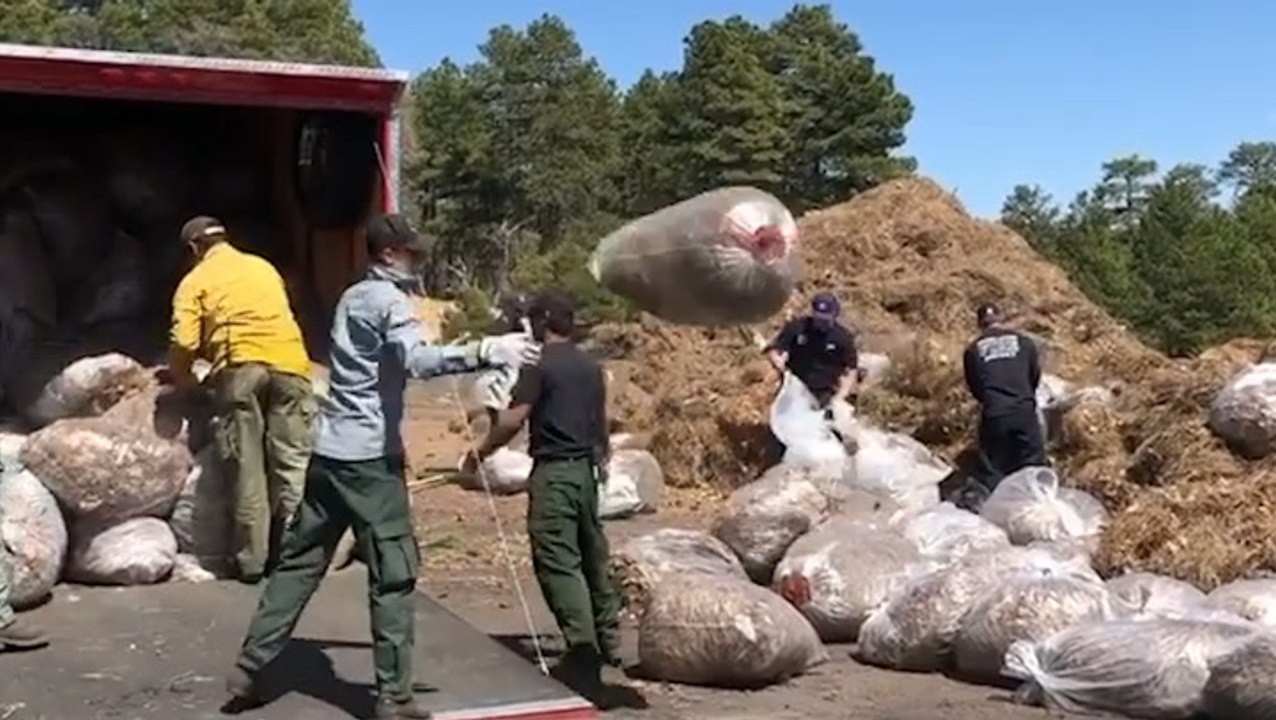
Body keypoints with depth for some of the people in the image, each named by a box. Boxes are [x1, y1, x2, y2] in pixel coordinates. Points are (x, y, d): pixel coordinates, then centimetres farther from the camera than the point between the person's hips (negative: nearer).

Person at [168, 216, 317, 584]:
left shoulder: (196, 280, 13)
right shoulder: (264, 267, 26)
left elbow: (185, 341, 0)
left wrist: (183, 380, 19)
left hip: (241, 367, -2)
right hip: (289, 362, 3)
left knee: (247, 467, 3)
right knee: (291, 462, 4)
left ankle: (252, 560, 7)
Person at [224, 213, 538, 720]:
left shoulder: (353, 297, 18)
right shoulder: (388, 300, -10)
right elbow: (418, 359, -29)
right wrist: (488, 351, -35)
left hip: (329, 451, 9)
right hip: (369, 456, -9)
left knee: (299, 562, 15)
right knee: (393, 576, -3)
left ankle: (249, 669, 19)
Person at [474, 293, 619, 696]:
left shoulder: (540, 365, -10)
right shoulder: (591, 367, 12)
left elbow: (514, 419, -17)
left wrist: (484, 449, -4)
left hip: (554, 471, -8)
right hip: (586, 469, 8)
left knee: (558, 563, -7)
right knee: (593, 556, 18)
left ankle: (584, 654, -12)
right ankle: (608, 640, 29)